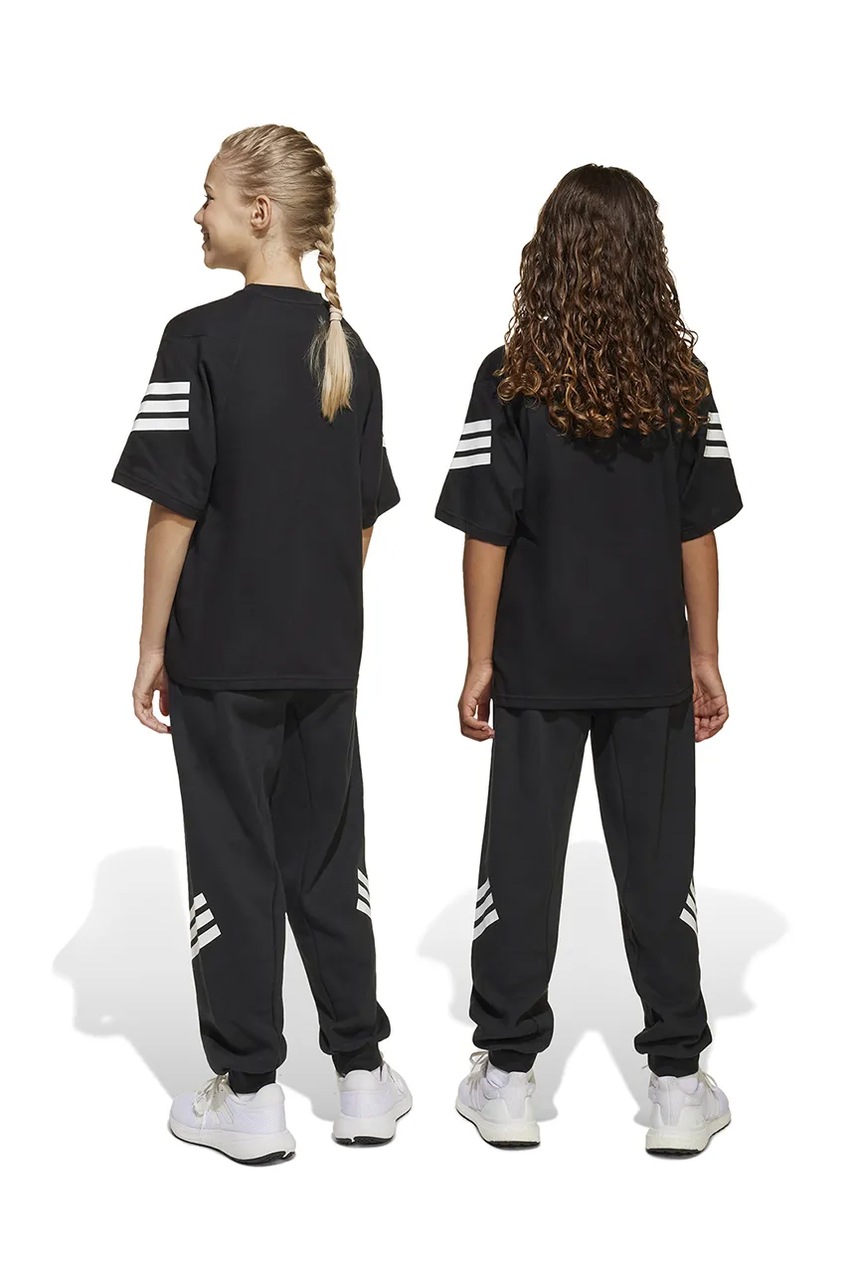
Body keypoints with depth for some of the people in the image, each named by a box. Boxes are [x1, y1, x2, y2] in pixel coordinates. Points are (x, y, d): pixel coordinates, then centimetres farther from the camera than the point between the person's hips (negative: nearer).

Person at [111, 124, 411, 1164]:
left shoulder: (202, 338, -14)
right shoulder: (347, 348, 5)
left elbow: (176, 505, -14)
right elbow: (364, 514, 10)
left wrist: (152, 645, -5)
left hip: (221, 657, -5)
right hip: (326, 655, 5)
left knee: (234, 865, 5)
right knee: (327, 859, 14)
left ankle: (248, 1096, 13)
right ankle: (362, 1077, 20)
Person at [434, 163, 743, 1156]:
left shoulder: (511, 379, -9)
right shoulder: (681, 382, -2)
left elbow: (488, 536, -9)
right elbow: (697, 534, 1)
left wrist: (479, 664, 0)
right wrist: (704, 659, 9)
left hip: (538, 664, -2)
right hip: (650, 665, 2)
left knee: (521, 861, 8)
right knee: (657, 862, 9)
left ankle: (507, 1078, 15)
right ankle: (677, 1084, 15)